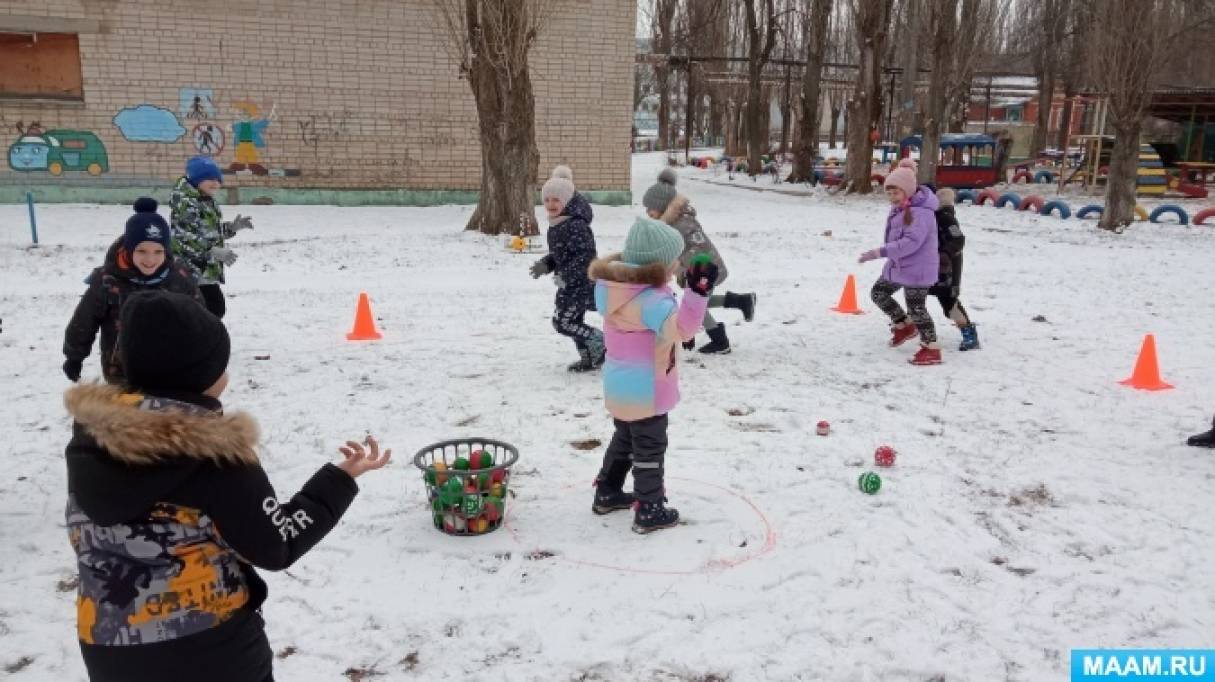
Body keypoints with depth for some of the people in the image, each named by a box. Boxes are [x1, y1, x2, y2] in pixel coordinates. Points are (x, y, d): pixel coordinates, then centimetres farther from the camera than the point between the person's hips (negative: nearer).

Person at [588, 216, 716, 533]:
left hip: (620, 383, 9)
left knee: (624, 438, 25)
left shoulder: (612, 286, 0)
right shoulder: (652, 299, -28)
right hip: (645, 389, -9)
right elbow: (681, 329, -30)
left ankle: (607, 493, 37)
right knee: (650, 448, 6)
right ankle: (650, 510, 16)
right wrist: (698, 293, -34)